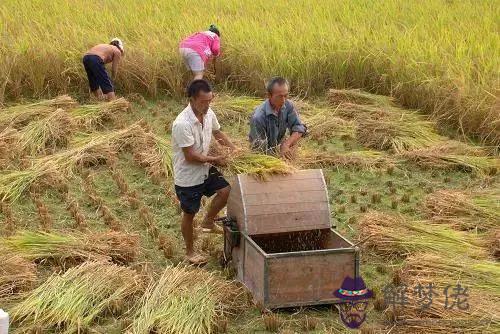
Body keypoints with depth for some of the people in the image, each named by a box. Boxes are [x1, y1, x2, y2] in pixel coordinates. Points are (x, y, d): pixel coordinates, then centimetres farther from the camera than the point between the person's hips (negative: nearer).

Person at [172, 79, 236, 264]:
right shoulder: (182, 124, -32)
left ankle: (208, 222, 22)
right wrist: (215, 159, -17)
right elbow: (191, 156, -26)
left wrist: (235, 150, 2)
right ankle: (190, 252, 30)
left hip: (205, 170, 7)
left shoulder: (209, 114, -7)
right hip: (188, 178, -7)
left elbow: (218, 133, 13)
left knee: (226, 190, -4)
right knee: (189, 214, 9)